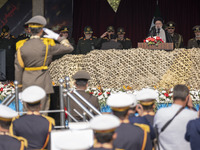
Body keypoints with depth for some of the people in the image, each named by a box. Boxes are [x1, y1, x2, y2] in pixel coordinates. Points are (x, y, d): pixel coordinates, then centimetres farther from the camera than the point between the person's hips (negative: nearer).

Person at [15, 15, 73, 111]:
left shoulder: (21, 46, -1)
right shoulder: (47, 45, -8)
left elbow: (18, 69, 1)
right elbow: (69, 48, -1)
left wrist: (19, 87, 9)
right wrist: (56, 36, 8)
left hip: (27, 83, 3)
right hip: (43, 83, -2)